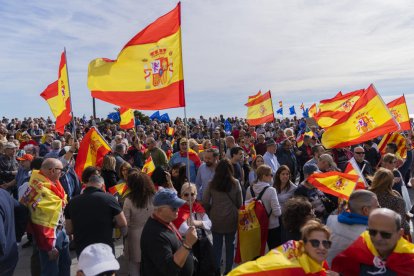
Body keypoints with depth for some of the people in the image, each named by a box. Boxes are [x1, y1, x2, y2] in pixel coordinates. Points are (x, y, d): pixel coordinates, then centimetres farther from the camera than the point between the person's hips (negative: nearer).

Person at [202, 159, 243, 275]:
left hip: (216, 219, 0)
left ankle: (216, 269, 14)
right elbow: (240, 203, 0)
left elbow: (205, 202, -5)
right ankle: (228, 270, 22)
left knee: (217, 245, 11)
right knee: (230, 245, 14)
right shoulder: (235, 183, -8)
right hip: (231, 218, 0)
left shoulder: (211, 183, -8)